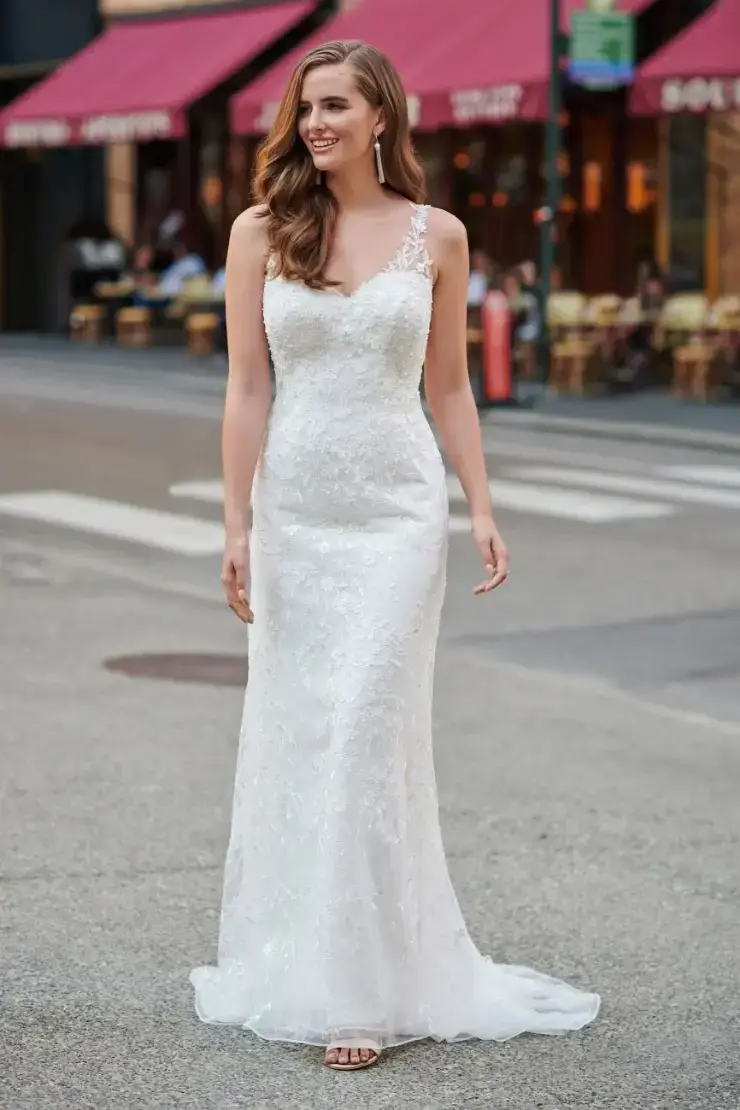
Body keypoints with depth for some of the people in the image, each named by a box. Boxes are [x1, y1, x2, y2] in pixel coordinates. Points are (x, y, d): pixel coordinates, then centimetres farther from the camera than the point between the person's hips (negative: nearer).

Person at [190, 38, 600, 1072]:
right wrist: (236, 524, -4)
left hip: (399, 508, -1)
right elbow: (247, 388, 1)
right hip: (295, 507, 1)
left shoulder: (436, 235, 4)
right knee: (294, 731, 6)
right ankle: (297, 957, 21)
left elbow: (449, 386, 9)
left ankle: (368, 985, -1)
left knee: (368, 731, -6)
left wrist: (482, 508, 2)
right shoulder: (262, 233, 2)